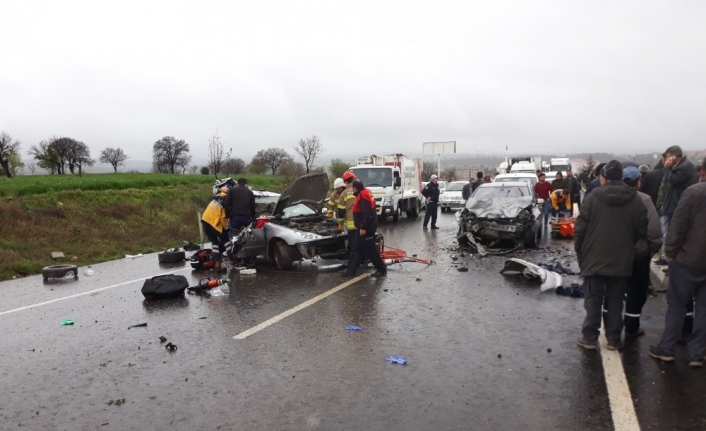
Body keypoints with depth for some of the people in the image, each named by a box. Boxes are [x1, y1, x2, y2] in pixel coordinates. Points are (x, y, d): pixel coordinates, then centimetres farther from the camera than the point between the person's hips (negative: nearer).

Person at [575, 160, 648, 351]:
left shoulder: (593, 197, -10)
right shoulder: (635, 200, -1)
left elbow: (580, 228, -9)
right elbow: (642, 231, 1)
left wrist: (579, 251, 4)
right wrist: (627, 246, 17)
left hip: (594, 259, -2)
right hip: (621, 260, 2)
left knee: (593, 300, 7)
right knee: (615, 301, 11)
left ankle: (589, 338, 11)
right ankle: (614, 339, 17)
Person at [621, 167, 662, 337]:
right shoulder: (644, 199, -15)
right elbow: (654, 228, -17)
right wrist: (654, 248, -2)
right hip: (639, 253, -4)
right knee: (636, 291, 9)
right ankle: (632, 327, 16)